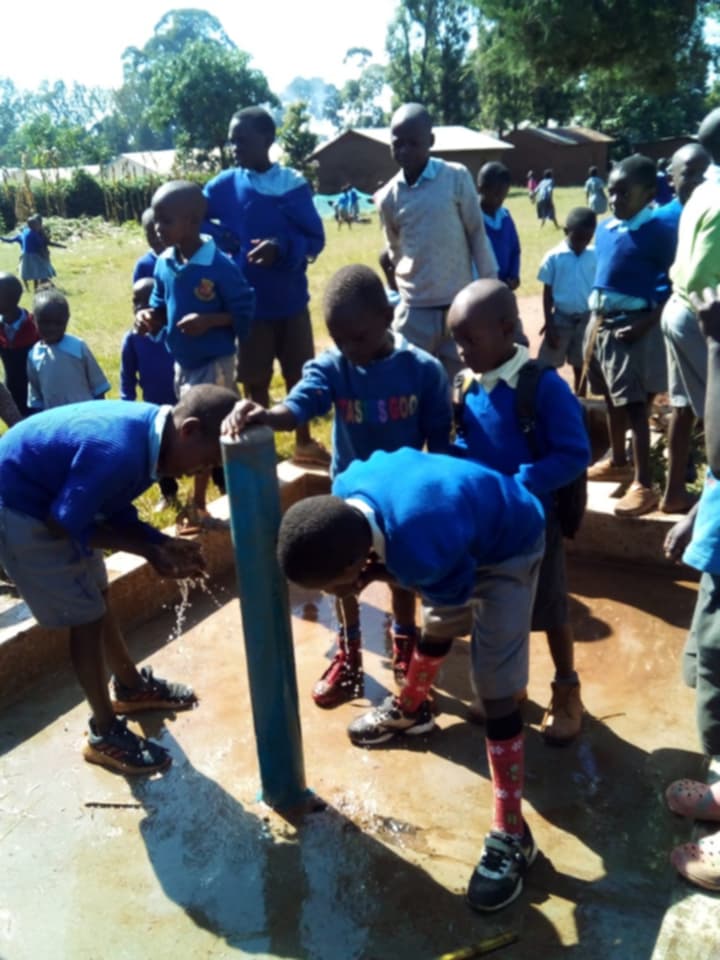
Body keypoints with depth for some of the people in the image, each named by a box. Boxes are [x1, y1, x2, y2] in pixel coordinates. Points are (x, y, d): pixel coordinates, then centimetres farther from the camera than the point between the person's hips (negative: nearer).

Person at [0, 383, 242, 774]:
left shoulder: (152, 429, -7)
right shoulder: (119, 453, -36)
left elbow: (116, 510, 2)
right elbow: (65, 523, -25)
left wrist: (161, 544, -12)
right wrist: (150, 549, -19)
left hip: (51, 495, 9)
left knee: (98, 598, 20)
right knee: (86, 617, -2)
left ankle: (131, 686, 40)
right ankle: (105, 734, 14)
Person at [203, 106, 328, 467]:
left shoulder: (294, 184, -4)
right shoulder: (223, 186, -2)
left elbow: (316, 240, -4)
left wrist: (282, 248, -22)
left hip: (291, 302, 0)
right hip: (247, 303, 0)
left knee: (299, 374, 13)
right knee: (255, 381, 8)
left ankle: (304, 443, 32)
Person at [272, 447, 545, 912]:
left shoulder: (420, 551, -45)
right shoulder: (348, 486, -26)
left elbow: (457, 590, -22)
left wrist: (377, 574, -22)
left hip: (509, 546, -7)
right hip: (467, 518, 8)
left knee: (496, 692, -8)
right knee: (437, 629, 30)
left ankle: (512, 836, 6)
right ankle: (410, 710, 57)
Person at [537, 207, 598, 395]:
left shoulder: (595, 256, -3)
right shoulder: (553, 257, -9)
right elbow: (547, 292, -5)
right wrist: (549, 324, -7)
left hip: (587, 319, 2)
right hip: (561, 318, -2)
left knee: (581, 365, 13)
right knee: (546, 365, 1)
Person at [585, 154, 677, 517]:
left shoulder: (659, 233, -12)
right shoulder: (604, 229, 8)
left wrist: (646, 324, -19)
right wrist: (596, 322, 14)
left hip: (634, 326, -7)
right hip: (602, 321, 7)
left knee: (635, 405, -6)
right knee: (612, 399, 18)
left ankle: (643, 486, -1)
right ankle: (617, 461, 35)